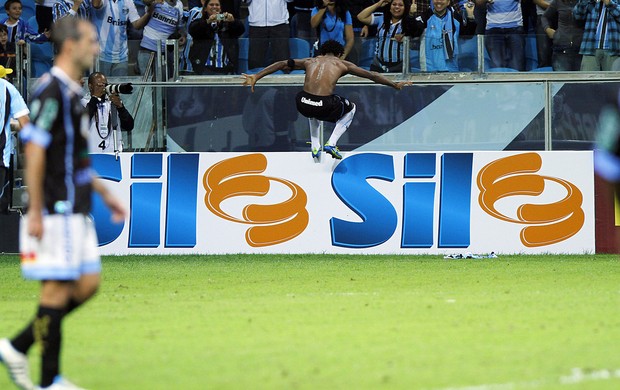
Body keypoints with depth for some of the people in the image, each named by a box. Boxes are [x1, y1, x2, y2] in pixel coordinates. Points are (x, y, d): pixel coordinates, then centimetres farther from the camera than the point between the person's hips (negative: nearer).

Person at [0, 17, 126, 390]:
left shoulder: (72, 92, 16)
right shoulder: (51, 90, -15)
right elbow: (35, 152, -19)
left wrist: (104, 192, 25)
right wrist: (35, 212, -21)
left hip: (76, 211, 10)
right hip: (55, 212, -10)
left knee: (88, 283, 8)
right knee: (58, 289, -5)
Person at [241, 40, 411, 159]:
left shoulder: (310, 62, 23)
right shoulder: (342, 64, 17)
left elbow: (282, 64, 23)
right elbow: (371, 75, 22)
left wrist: (256, 77, 29)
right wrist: (395, 85, 34)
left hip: (303, 105, 3)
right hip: (325, 106, -3)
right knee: (351, 108, 30)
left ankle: (315, 147, 34)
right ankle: (332, 143, 15)